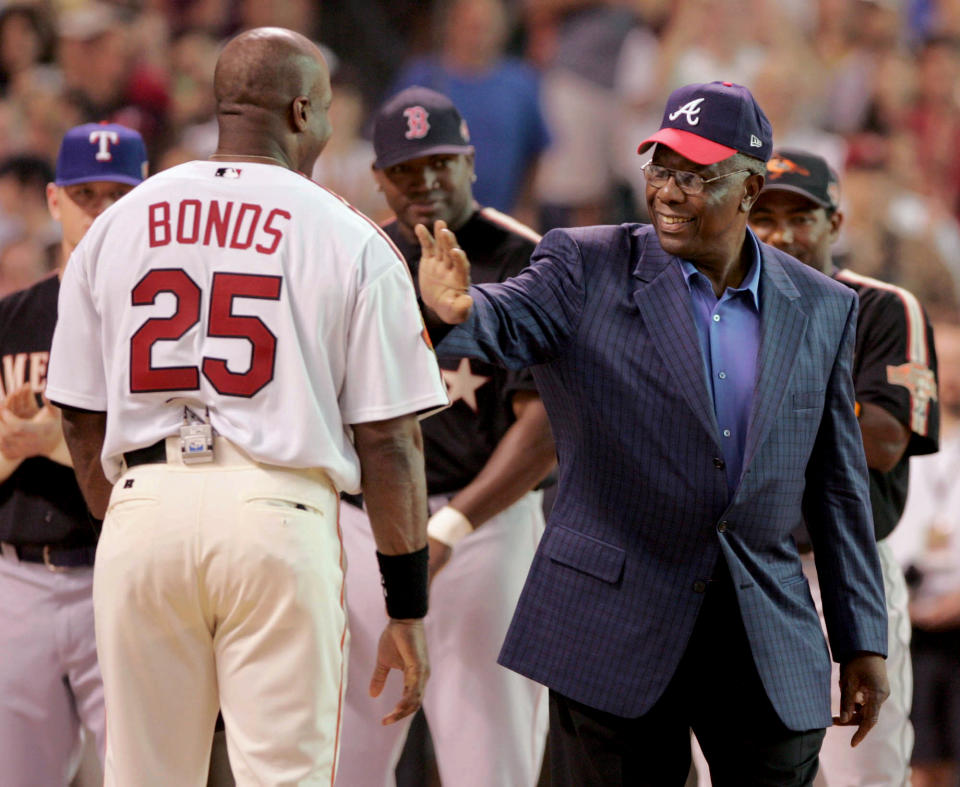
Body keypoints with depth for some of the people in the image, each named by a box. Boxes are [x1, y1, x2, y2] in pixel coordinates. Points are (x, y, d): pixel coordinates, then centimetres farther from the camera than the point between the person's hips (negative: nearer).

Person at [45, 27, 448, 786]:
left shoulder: (117, 225, 10)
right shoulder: (350, 239, 0)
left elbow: (82, 418, 13)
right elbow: (387, 438, -1)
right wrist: (407, 609, 4)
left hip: (144, 509, 3)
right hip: (279, 512, -3)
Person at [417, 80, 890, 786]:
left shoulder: (822, 309, 7)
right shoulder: (588, 267, 0)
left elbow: (837, 485, 11)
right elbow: (508, 321, -19)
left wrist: (863, 642, 10)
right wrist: (458, 307, -44)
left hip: (769, 637, 2)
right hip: (612, 625, -2)